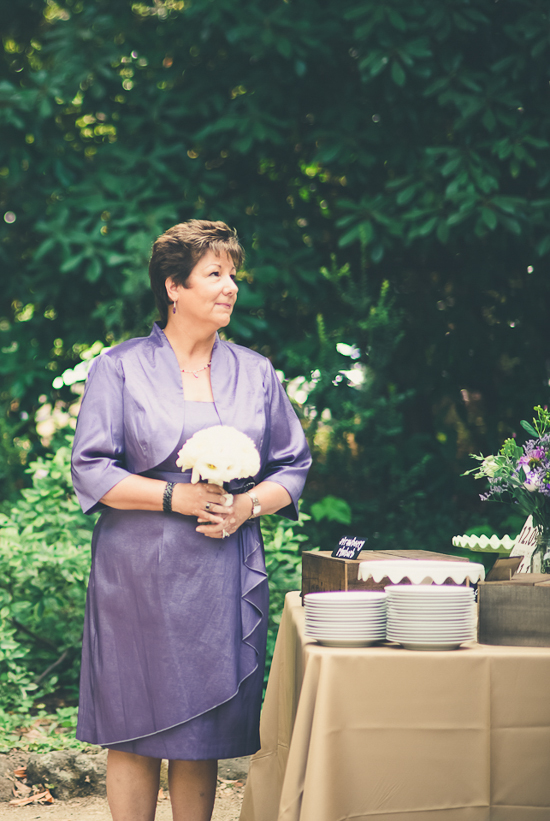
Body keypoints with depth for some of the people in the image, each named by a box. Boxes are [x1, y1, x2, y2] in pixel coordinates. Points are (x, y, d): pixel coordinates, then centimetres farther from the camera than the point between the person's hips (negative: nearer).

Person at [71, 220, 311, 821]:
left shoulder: (255, 373, 11)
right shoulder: (120, 368, 0)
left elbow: (292, 467, 13)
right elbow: (90, 473, -5)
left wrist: (247, 505, -7)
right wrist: (177, 496, -15)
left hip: (226, 577, 3)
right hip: (139, 575, -3)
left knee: (203, 734, 6)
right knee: (135, 734, 0)